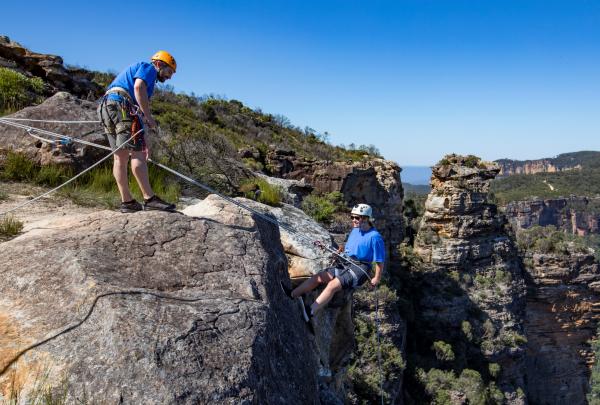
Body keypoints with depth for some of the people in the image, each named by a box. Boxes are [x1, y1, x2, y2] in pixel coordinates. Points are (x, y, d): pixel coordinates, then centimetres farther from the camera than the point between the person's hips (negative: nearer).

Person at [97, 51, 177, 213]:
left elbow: (140, 116, 31)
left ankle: (127, 202, 9)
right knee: (136, 154, -14)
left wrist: (145, 142, 29)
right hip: (120, 104, -10)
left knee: (120, 157, 7)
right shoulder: (148, 67, 8)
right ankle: (149, 199, -17)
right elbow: (138, 86, -15)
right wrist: (149, 117, -14)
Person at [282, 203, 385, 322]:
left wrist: (376, 279, -9)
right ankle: (291, 294, -13)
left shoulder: (374, 237, -13)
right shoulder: (354, 230, 12)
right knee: (318, 277, -9)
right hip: (344, 264, 8)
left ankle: (310, 312, -40)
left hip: (359, 269, -8)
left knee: (333, 285, -29)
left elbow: (380, 261, -11)